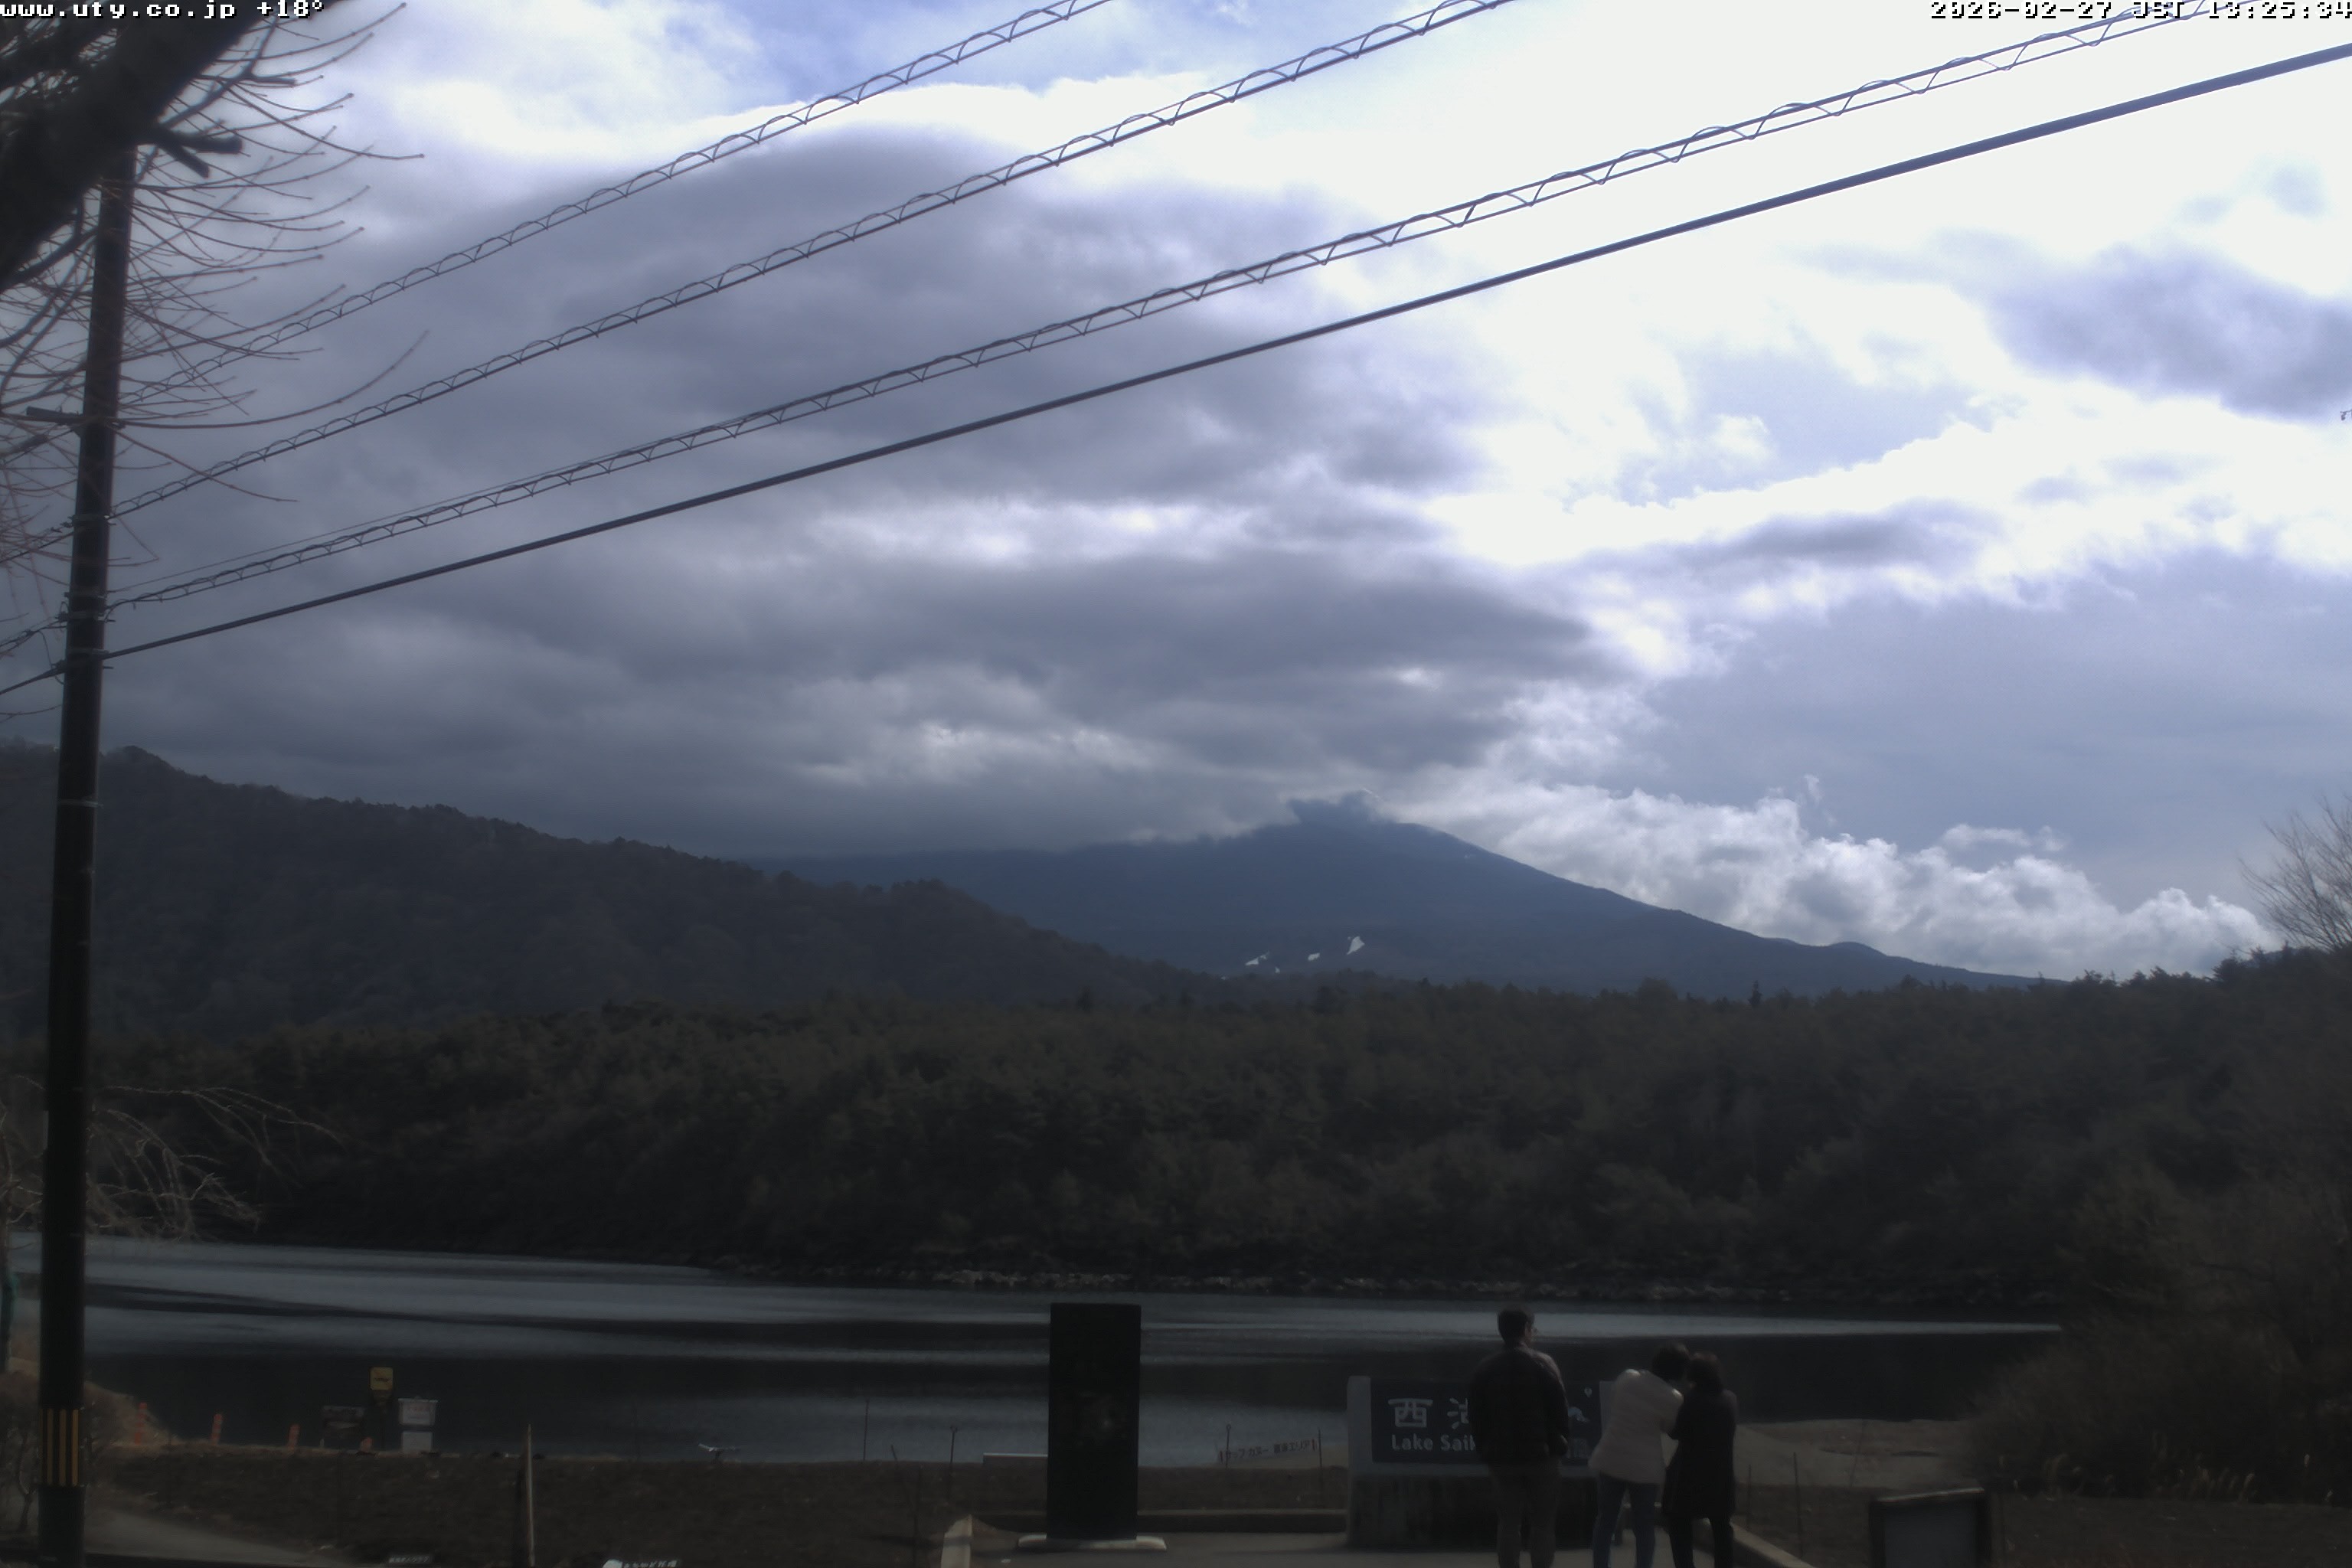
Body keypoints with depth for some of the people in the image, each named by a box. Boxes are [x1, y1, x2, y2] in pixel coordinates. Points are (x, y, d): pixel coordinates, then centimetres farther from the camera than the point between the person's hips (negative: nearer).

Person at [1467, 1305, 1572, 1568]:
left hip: (1501, 1456, 3)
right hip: (1540, 1453, -3)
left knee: (1507, 1522, 6)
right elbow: (1560, 1409, -7)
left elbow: (1476, 1417, 7)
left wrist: (1485, 1449, 13)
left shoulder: (1484, 1369, 5)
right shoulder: (1543, 1364, -6)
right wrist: (1560, 1443, 2)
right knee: (1542, 1522, 3)